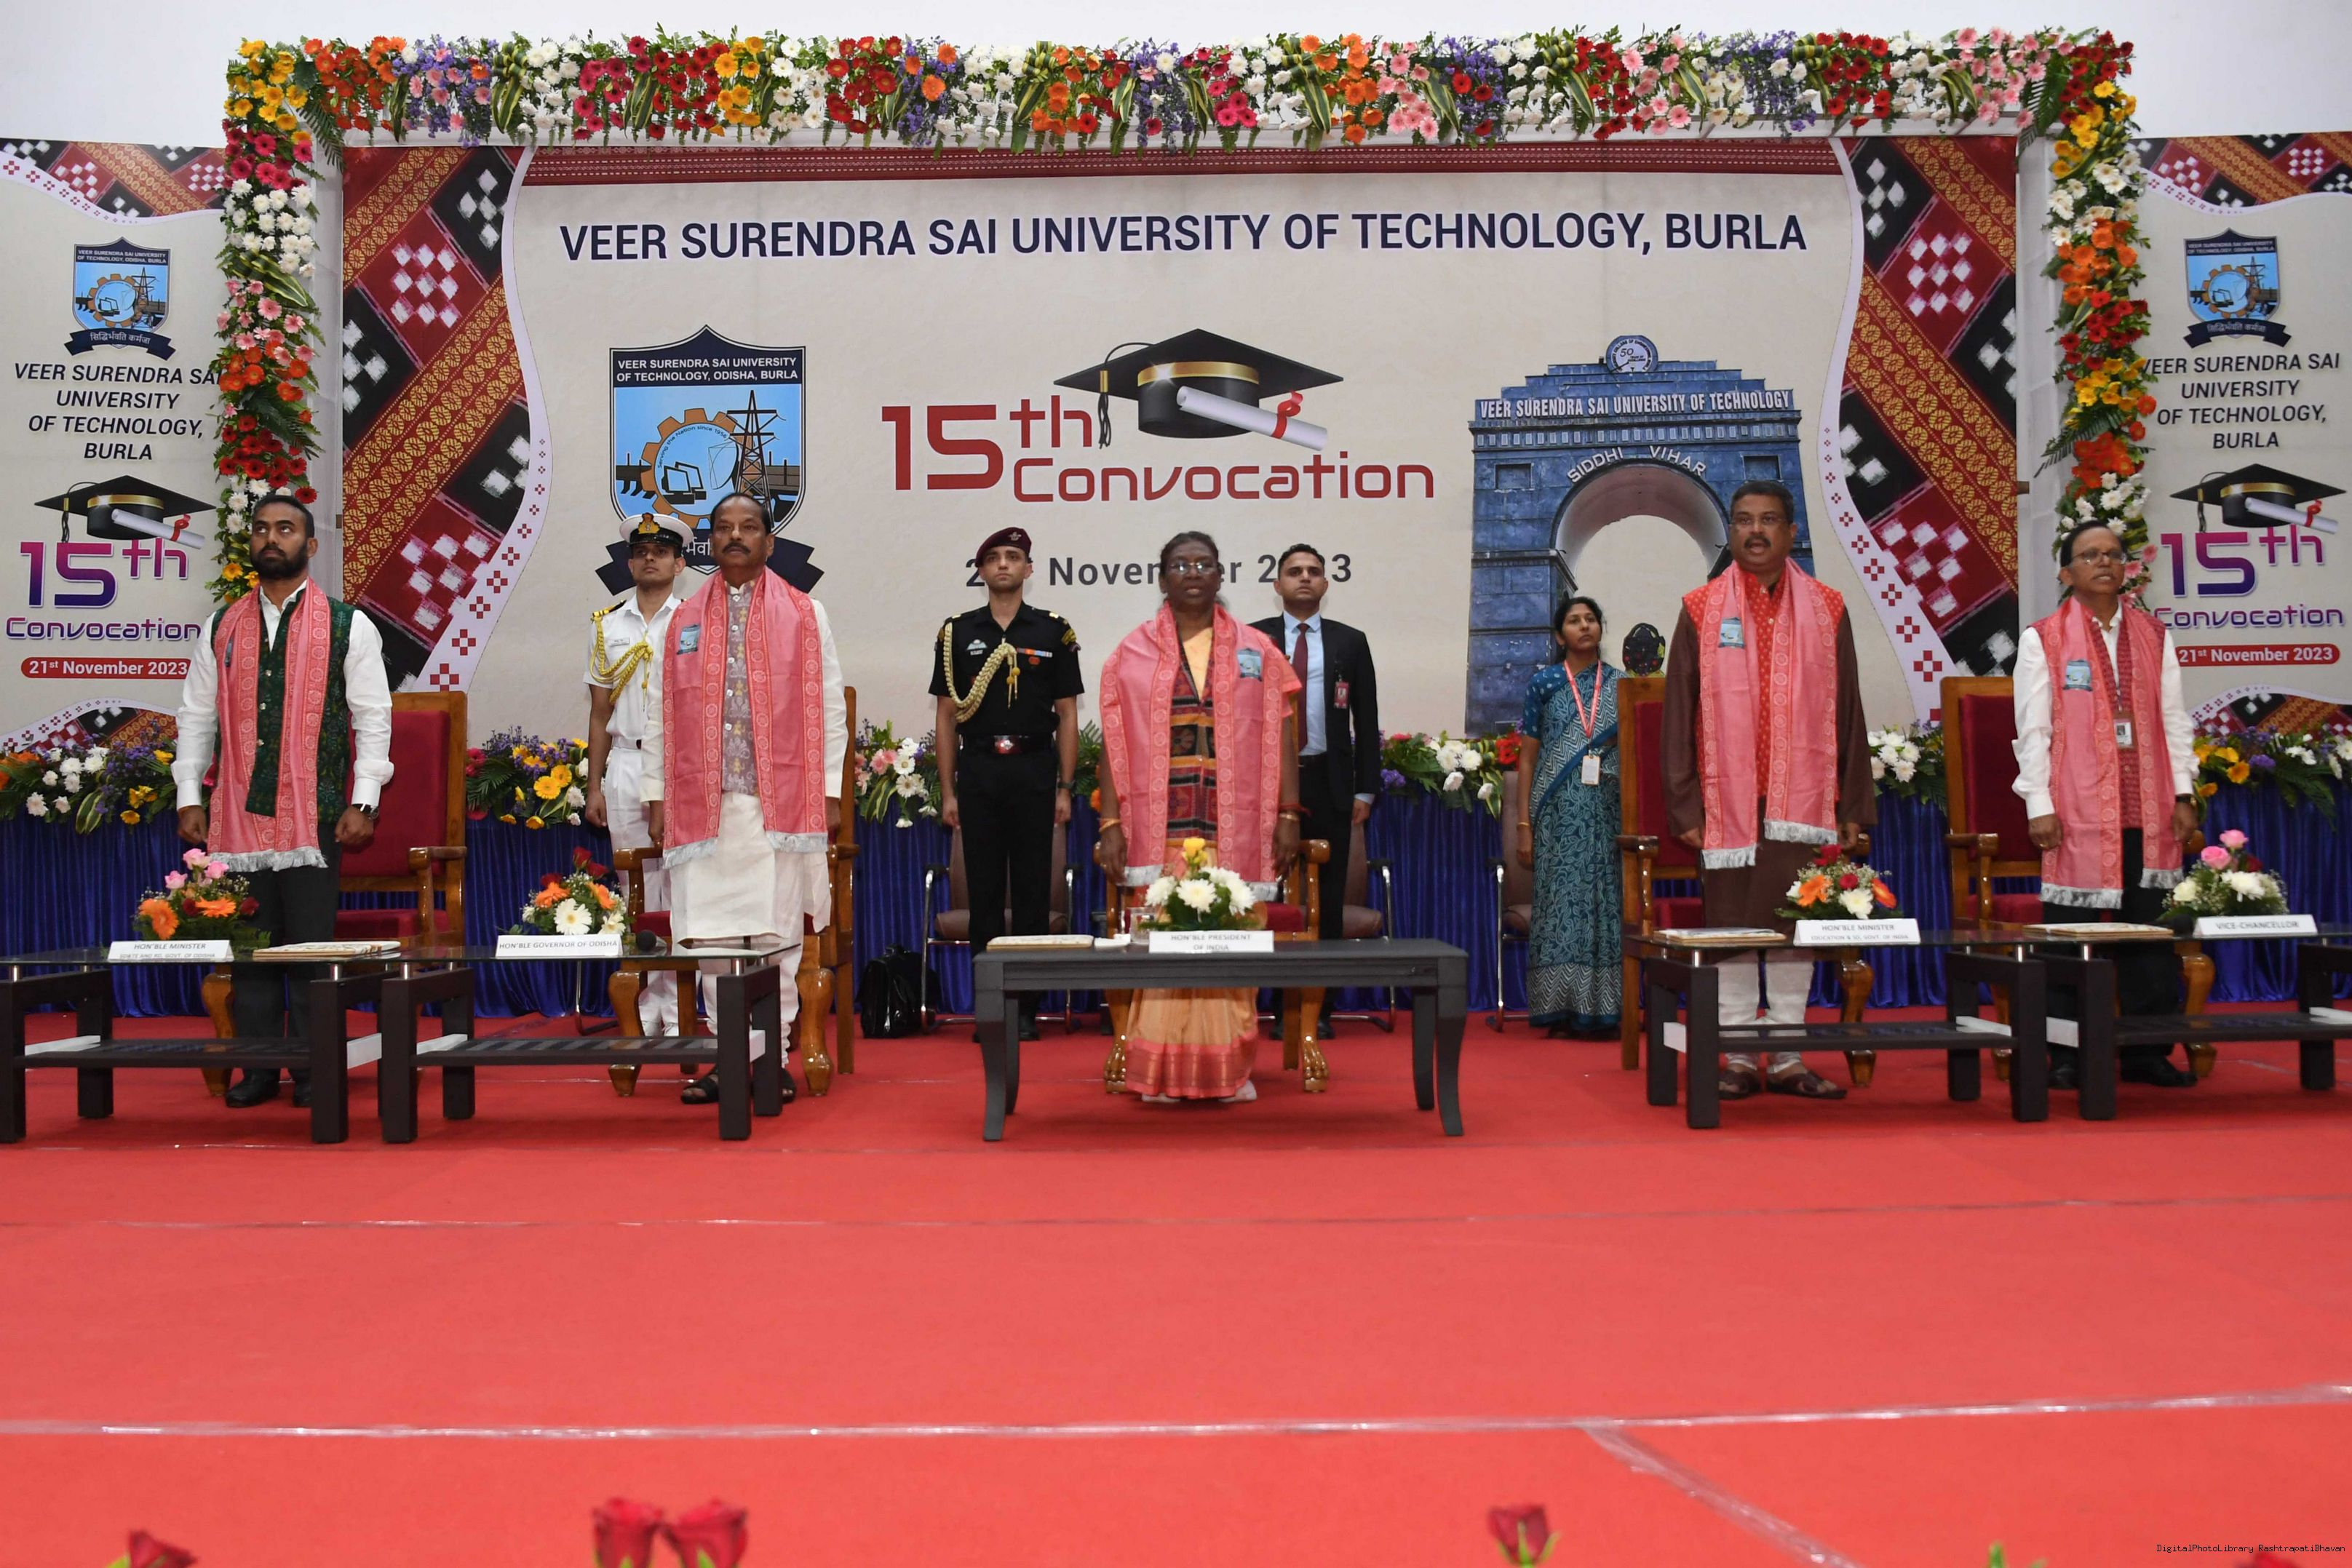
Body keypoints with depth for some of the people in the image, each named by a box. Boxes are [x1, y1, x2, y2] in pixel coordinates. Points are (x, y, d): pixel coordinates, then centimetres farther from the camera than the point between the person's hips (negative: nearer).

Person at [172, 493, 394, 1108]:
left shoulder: (348, 626, 3)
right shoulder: (221, 628, 13)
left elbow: (373, 717, 0)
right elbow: (197, 716, 14)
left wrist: (363, 803, -7)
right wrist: (189, 797, 7)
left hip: (314, 814, -3)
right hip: (239, 814, 3)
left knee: (311, 943, -2)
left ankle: (314, 1072, 6)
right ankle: (258, 1069, 14)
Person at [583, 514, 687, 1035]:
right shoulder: (607, 625, 12)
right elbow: (600, 713, 14)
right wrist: (594, 786, 9)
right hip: (625, 763, 3)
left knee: (678, 885, -5)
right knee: (636, 889, 4)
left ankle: (678, 1009, 0)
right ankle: (648, 1006, 11)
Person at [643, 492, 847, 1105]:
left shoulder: (805, 615, 8)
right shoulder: (685, 620, 13)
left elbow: (828, 707, 5)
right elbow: (661, 714, 13)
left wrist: (829, 791, -1)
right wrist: (656, 794, 7)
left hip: (780, 803, -2)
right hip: (703, 805, 2)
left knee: (776, 935, -1)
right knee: (710, 938, 2)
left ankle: (772, 1058, 8)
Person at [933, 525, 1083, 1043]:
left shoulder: (1054, 632, 5)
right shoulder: (957, 632, 8)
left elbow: (1067, 716, 5)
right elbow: (947, 717, 8)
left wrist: (1064, 789, -1)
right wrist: (948, 791, 2)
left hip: (1034, 771, -1)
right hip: (978, 771, 1)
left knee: (1033, 890, 1)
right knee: (983, 889, 3)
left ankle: (1027, 1007, 8)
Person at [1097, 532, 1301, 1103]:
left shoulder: (1256, 651, 9)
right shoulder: (1131, 655, 8)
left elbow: (1282, 737, 7)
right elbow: (1113, 745, 4)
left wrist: (1288, 816, -1)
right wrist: (1110, 825, -3)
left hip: (1234, 831, 0)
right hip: (1159, 830, 0)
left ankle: (1230, 1069, 8)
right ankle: (1162, 1072, 5)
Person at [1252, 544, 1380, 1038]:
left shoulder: (1350, 642, 9)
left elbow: (1366, 722, 8)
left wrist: (1366, 790, 1)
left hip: (1329, 783, 1)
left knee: (1328, 897, 2)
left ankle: (1320, 1007, 8)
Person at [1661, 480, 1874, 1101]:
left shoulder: (1825, 609, 8)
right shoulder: (1701, 610, 4)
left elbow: (1848, 712, 8)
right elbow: (1679, 715, 3)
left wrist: (1853, 806, 4)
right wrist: (1685, 807, -4)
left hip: (1801, 799, 1)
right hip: (1729, 799, -1)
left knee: (1796, 923, 4)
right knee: (1731, 922, 1)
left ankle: (1788, 1059, 12)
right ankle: (1737, 1059, 9)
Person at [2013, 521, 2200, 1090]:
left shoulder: (2153, 635, 13)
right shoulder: (2043, 640, 3)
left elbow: (2174, 719, 12)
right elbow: (2033, 730, -1)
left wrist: (2183, 793, 5)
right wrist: (2039, 805, -7)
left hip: (2148, 809, 4)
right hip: (2078, 810, -3)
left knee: (2150, 930, 5)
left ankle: (2146, 1053, 13)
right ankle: (2065, 1057, 6)